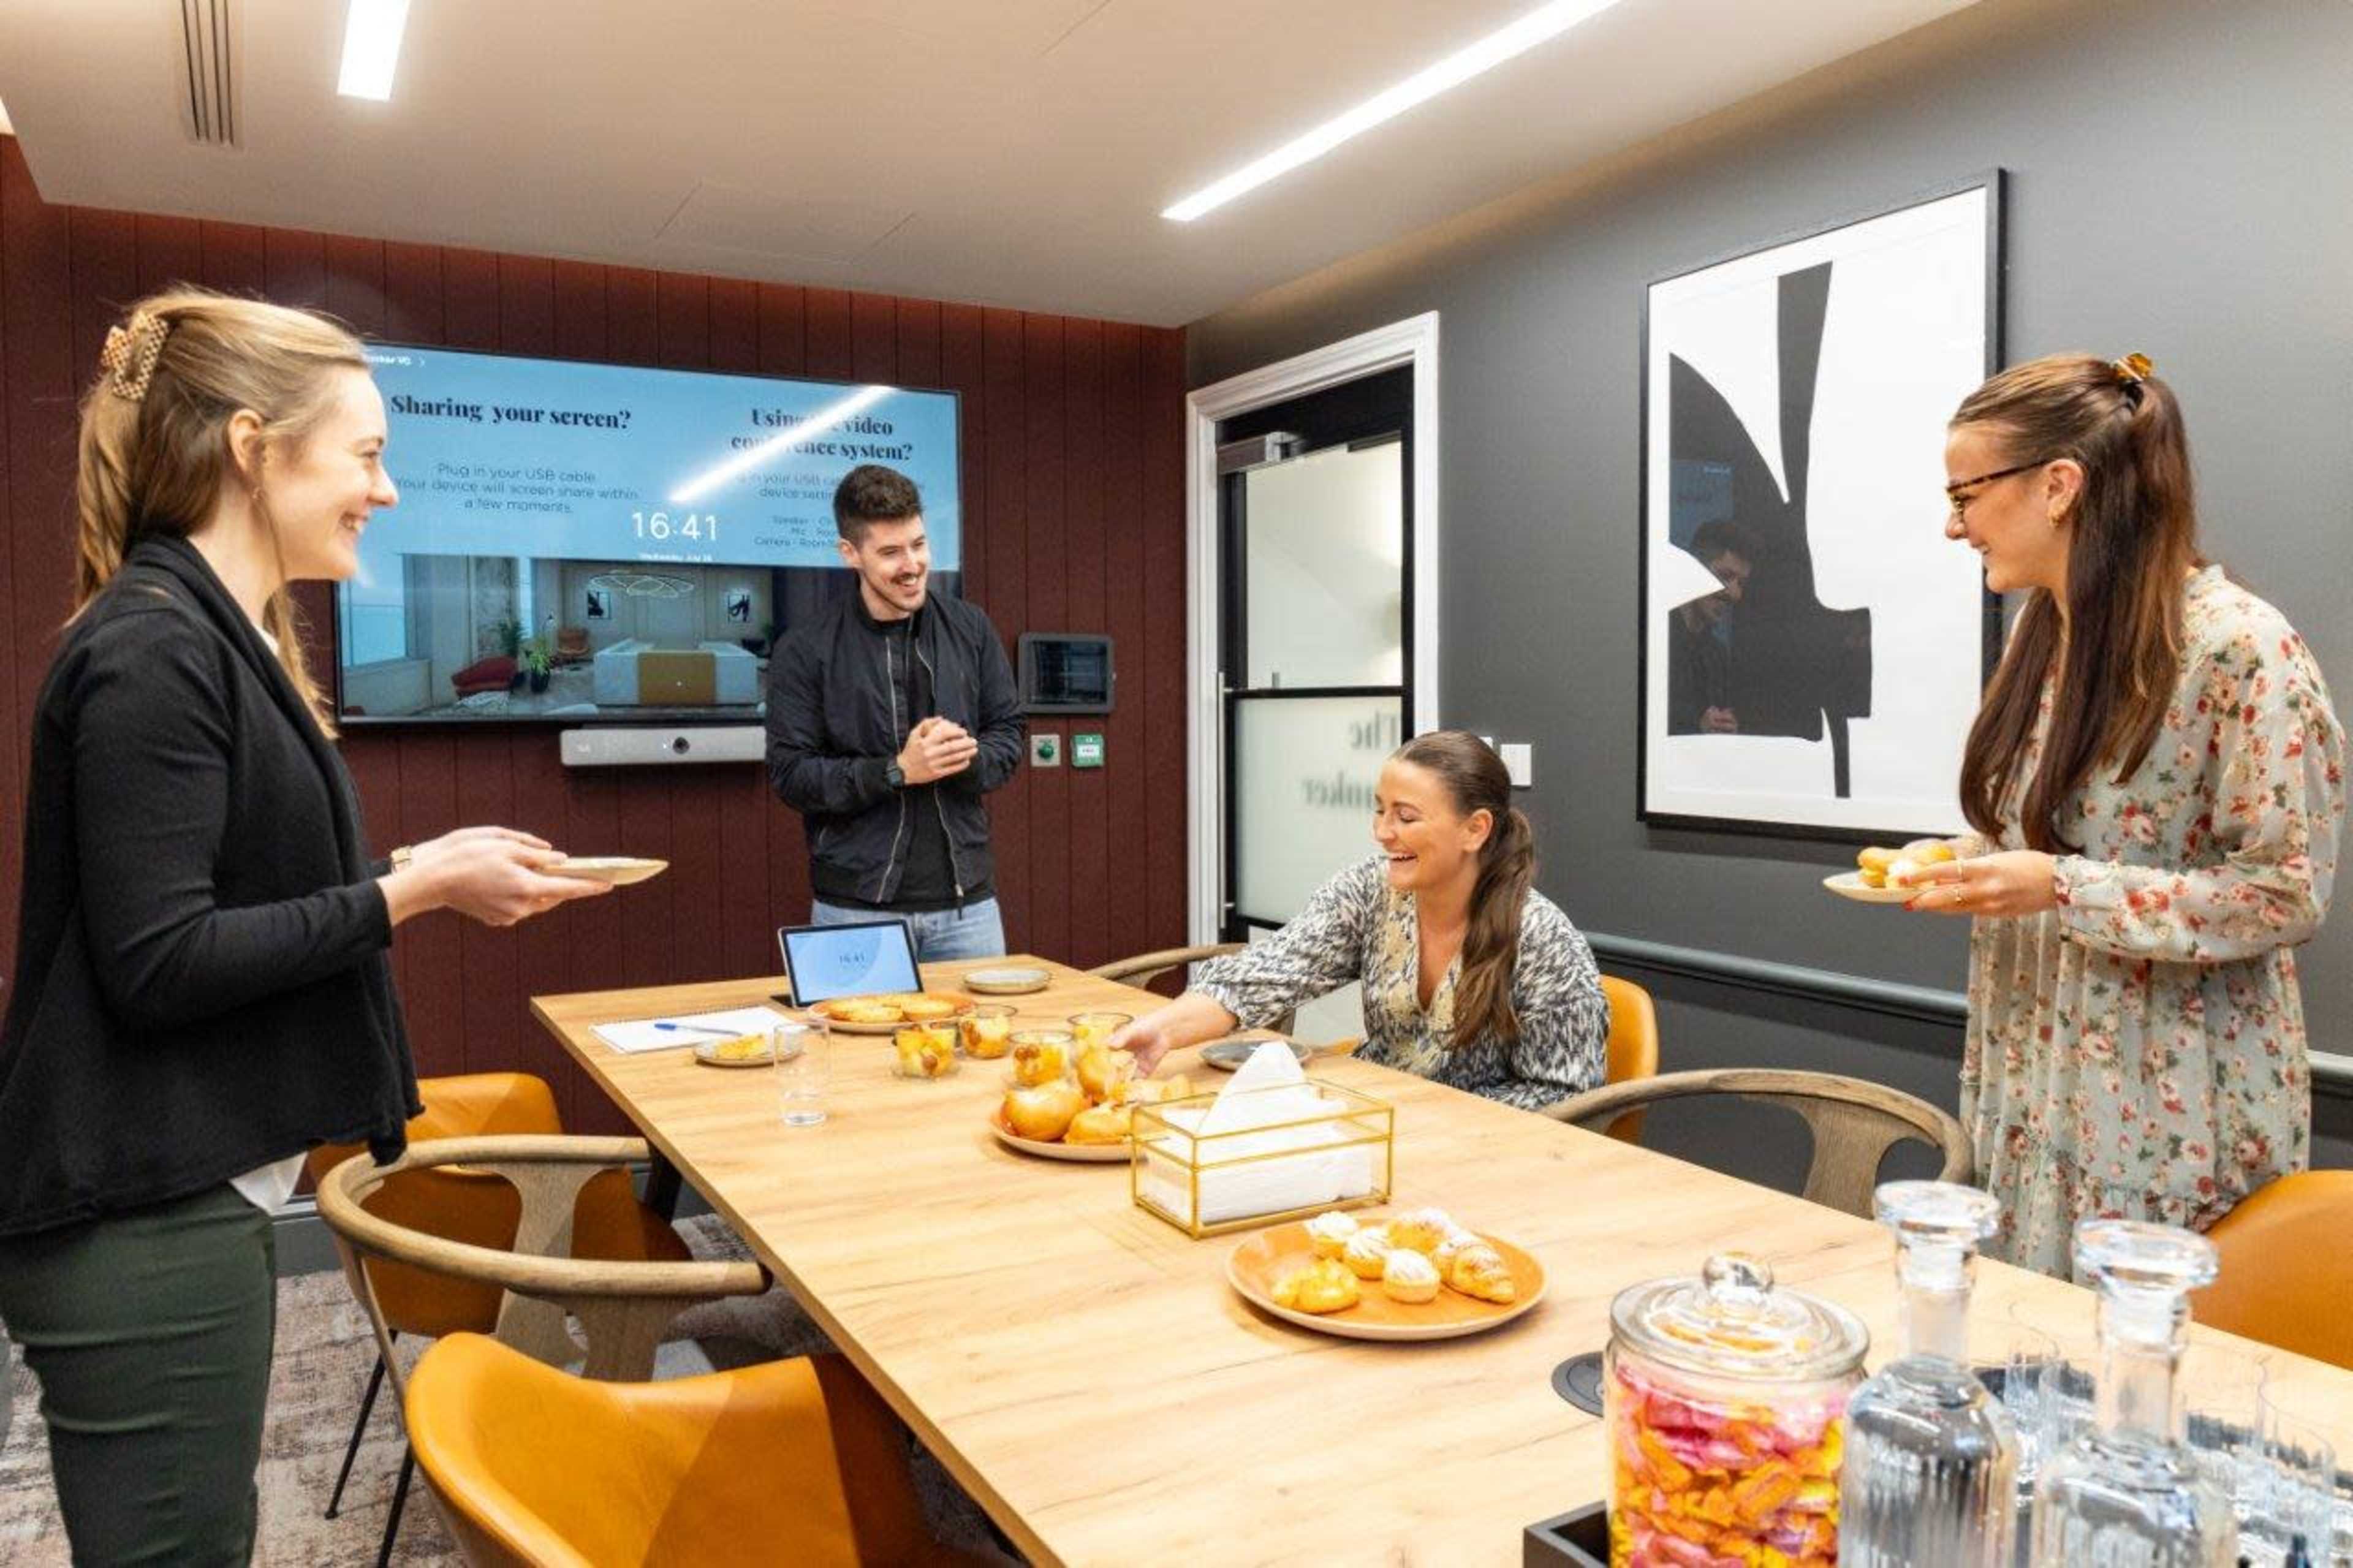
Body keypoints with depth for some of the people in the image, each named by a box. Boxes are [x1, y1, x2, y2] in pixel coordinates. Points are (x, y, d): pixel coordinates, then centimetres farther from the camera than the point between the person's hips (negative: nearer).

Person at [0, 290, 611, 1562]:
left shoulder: (216, 636, 13)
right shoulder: (153, 648, -18)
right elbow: (156, 963, -22)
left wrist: (423, 869, 7)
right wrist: (412, 894, -19)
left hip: (192, 1191, 10)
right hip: (142, 1218, -10)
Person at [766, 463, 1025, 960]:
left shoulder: (970, 629, 5)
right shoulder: (806, 651, -4)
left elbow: (1009, 736, 8)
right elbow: (790, 774, -7)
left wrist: (967, 757, -14)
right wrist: (897, 771, -18)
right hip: (856, 909, -3)